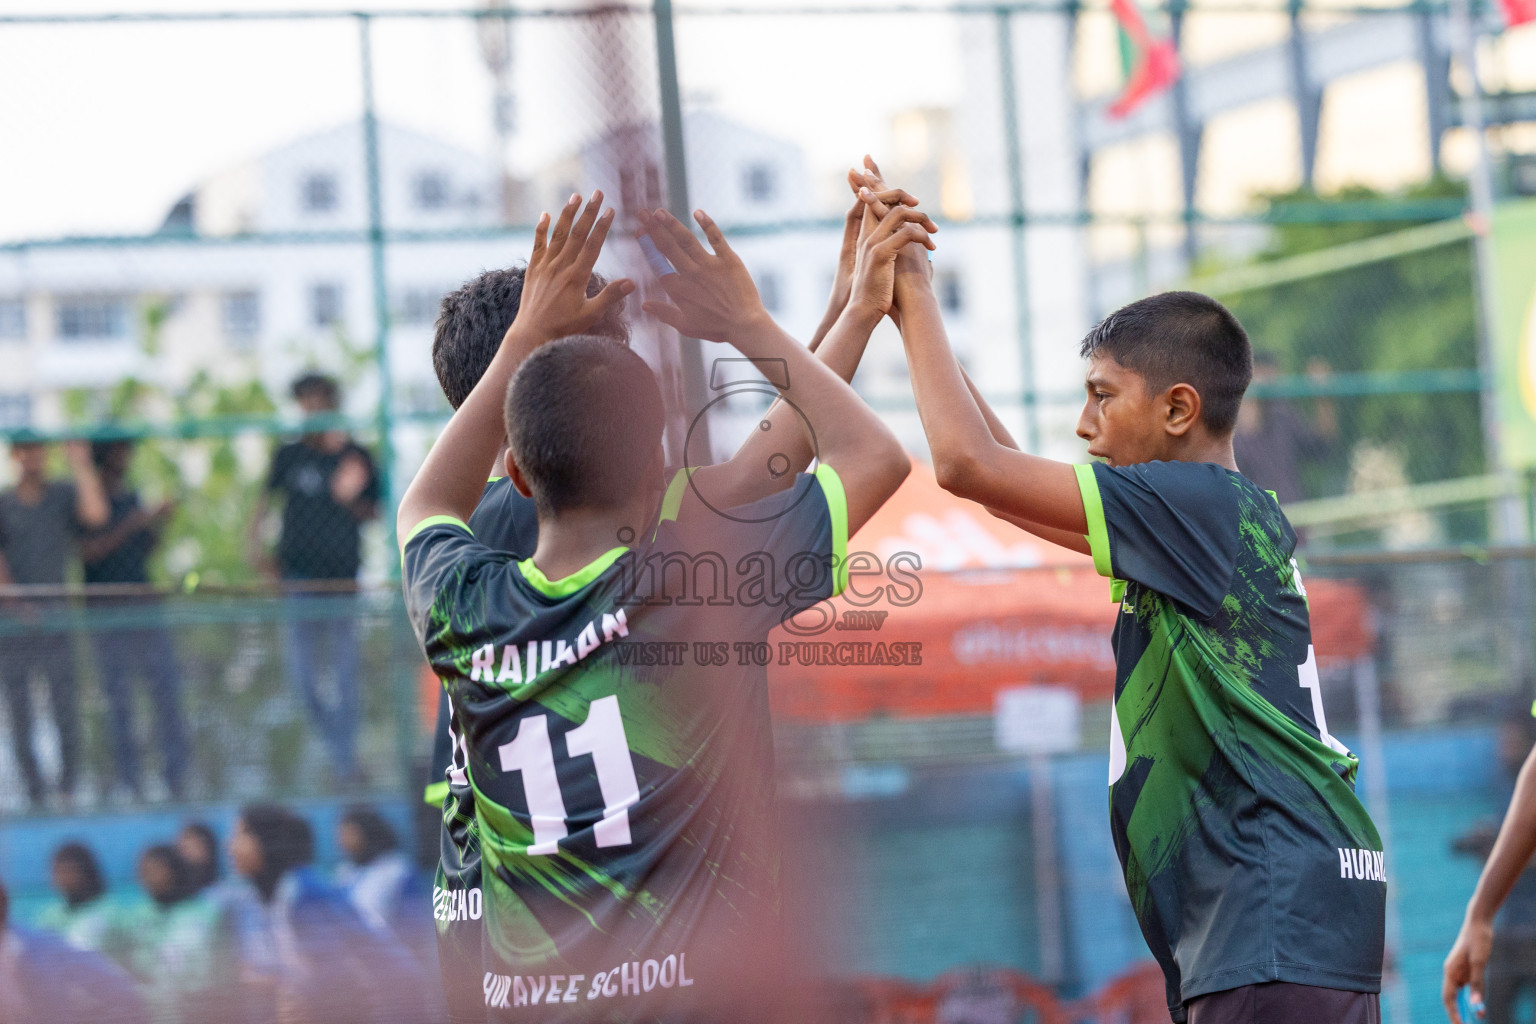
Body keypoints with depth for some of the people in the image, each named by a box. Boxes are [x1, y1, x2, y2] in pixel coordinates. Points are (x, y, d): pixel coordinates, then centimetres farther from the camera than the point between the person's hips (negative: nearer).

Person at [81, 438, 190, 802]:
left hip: (144, 604, 6)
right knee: (118, 694, -2)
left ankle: (176, 773, 7)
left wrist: (158, 524, 3)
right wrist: (130, 526, -18)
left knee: (167, 684, 2)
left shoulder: (131, 496, 15)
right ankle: (129, 781, 3)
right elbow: (88, 551, -15)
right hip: (107, 606, -6)